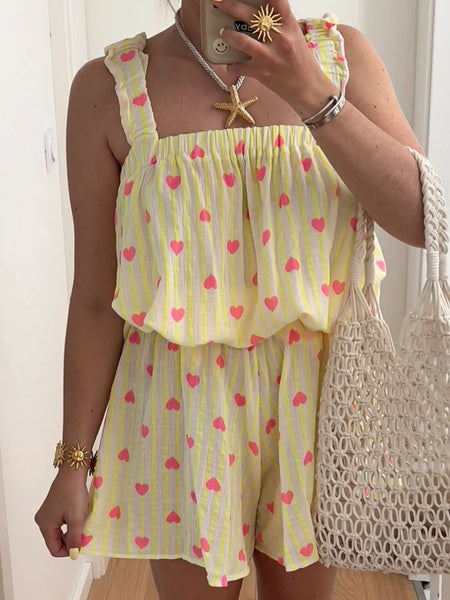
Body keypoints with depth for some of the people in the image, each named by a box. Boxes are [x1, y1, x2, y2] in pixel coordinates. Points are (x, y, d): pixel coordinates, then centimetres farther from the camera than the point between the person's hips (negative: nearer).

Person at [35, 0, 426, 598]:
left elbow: (422, 218, -11)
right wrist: (73, 460, -1)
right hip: (186, 402, -1)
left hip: (313, 392, 2)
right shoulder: (109, 86, -7)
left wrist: (313, 93, -23)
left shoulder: (340, 54, -2)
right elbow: (96, 295, -5)